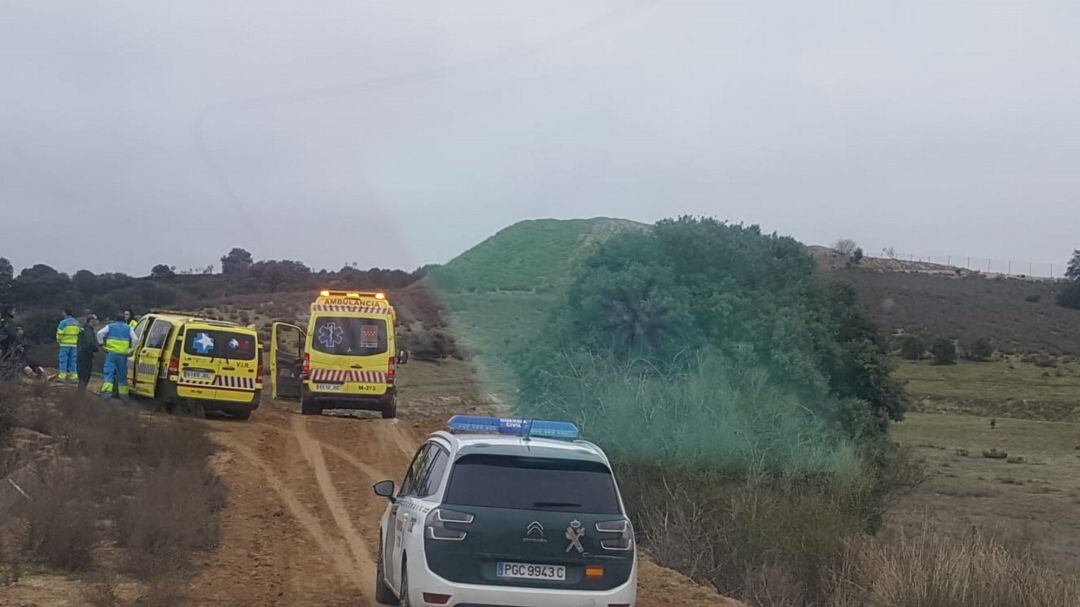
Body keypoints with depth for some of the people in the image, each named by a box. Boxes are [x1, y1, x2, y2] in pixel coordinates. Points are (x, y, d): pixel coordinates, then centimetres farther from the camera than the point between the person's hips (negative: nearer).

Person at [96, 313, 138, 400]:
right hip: (123, 355, 1)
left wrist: (101, 343, 7)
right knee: (122, 375, 11)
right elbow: (135, 339, 0)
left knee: (109, 373, -3)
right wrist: (131, 349, 7)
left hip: (111, 353, -1)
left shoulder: (110, 327, 10)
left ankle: (107, 391, -19)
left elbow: (99, 333, -3)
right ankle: (123, 394, 13)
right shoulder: (128, 328, 12)